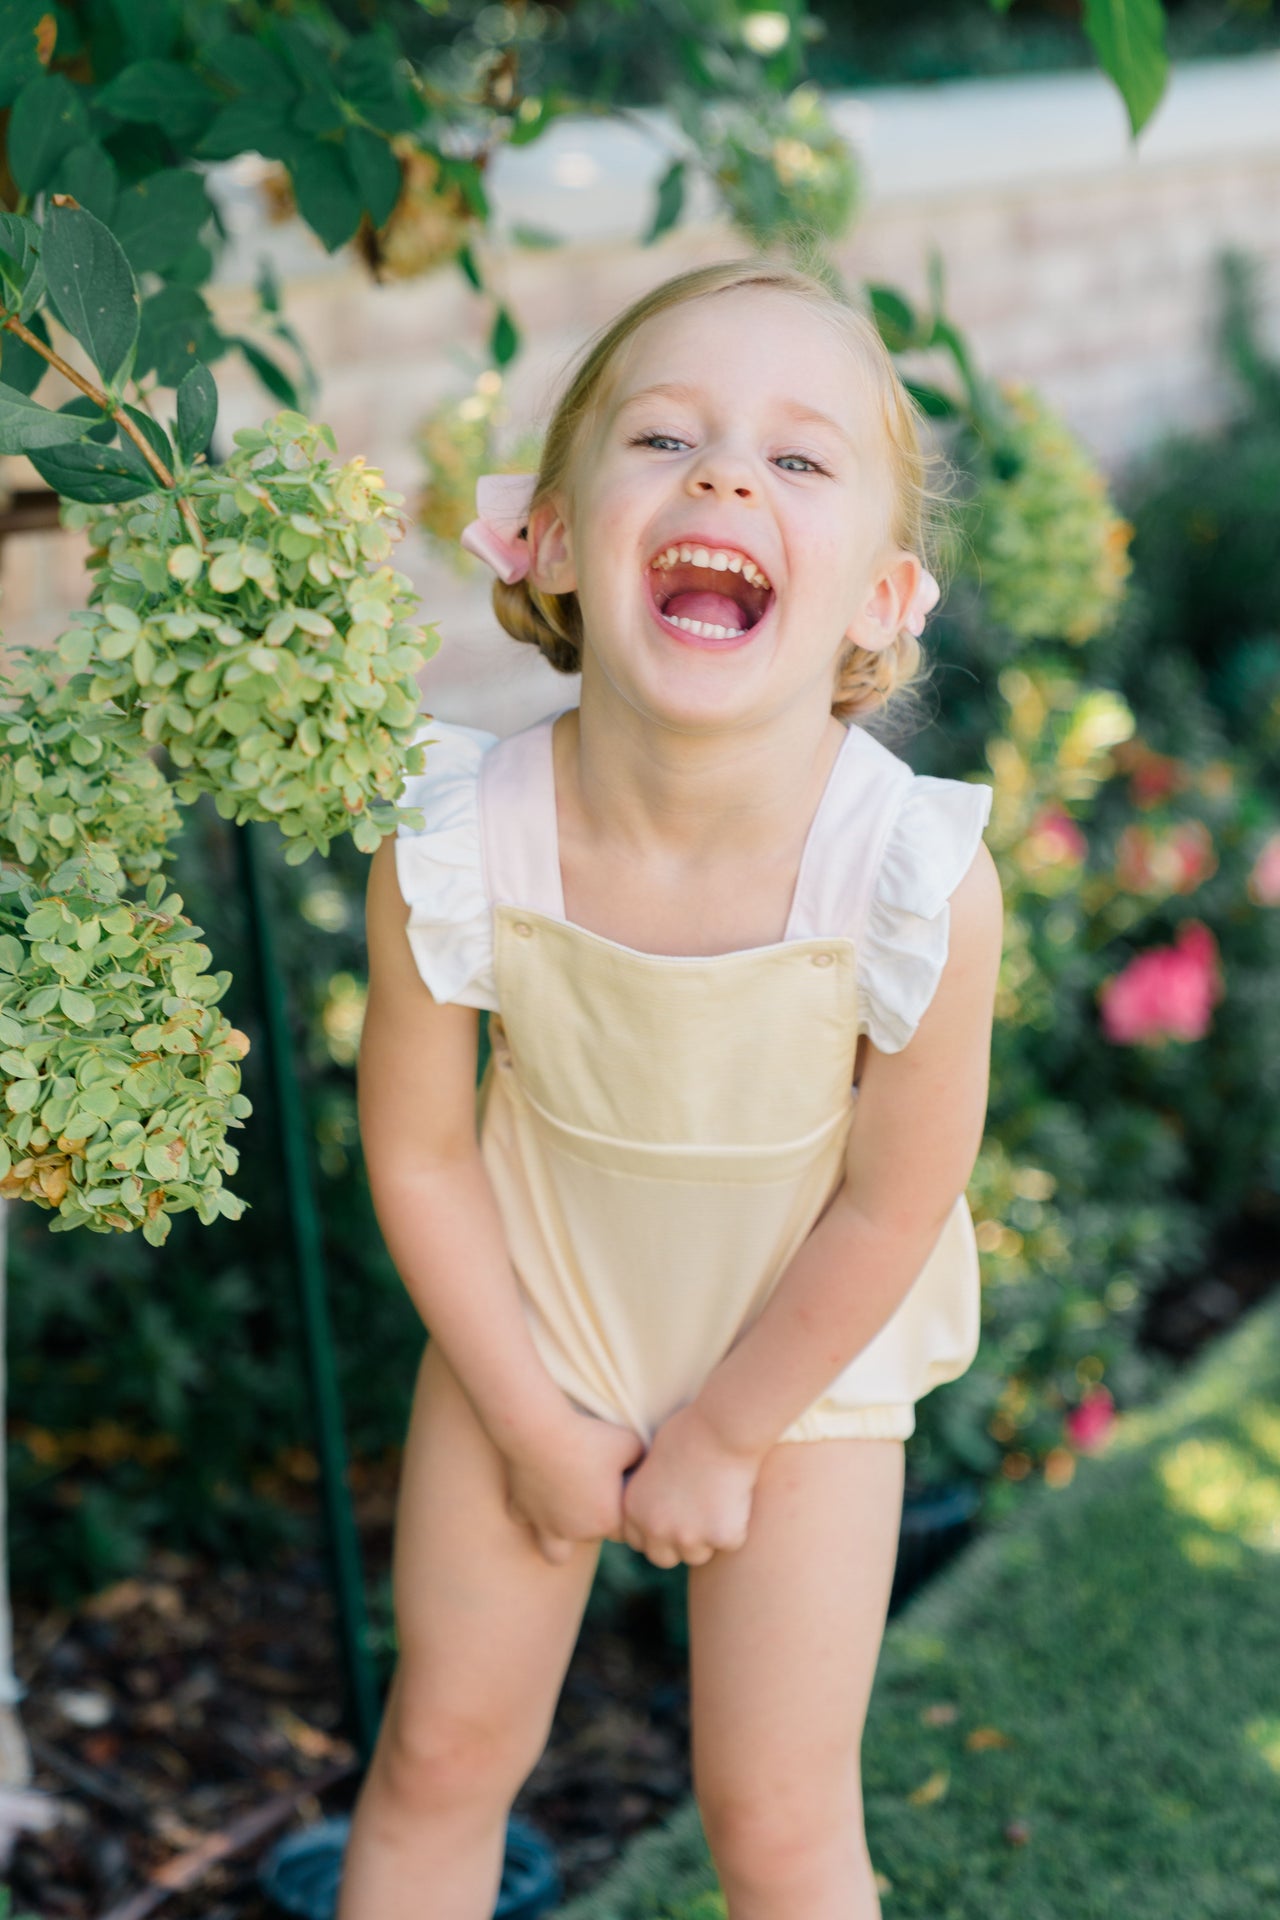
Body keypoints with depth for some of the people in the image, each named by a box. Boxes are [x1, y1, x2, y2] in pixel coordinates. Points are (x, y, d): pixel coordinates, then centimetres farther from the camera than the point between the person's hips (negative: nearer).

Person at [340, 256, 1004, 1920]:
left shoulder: (922, 880, -33)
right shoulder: (452, 845, -29)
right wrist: (537, 1424, -5)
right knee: (442, 1752, 16)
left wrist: (722, 1438, -6)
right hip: (535, 1312, 1)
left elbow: (890, 1206, -17)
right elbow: (416, 1151, -12)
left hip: (800, 1343, -1)